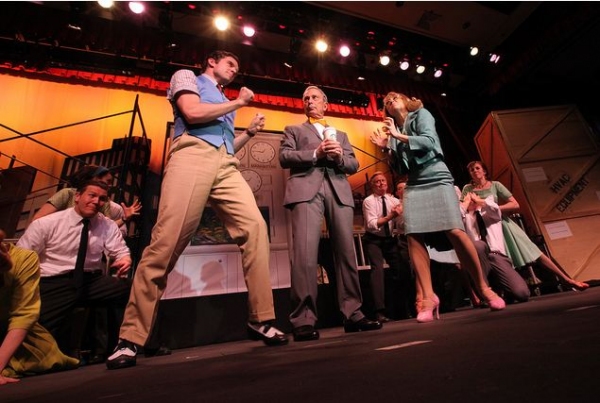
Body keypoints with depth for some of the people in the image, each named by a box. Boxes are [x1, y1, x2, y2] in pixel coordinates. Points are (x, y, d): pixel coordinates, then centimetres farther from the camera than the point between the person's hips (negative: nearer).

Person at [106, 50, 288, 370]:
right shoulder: (187, 77, 22)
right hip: (193, 155, -5)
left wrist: (250, 132, 18)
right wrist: (238, 102, 9)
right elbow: (192, 113, -1)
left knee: (255, 227, -16)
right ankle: (130, 338, -3)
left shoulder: (225, 103, 37)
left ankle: (261, 320, -11)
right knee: (167, 240, -15)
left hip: (226, 165, 6)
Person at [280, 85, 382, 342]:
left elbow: (354, 165, 20)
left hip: (339, 191, 4)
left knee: (346, 251, -4)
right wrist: (316, 153, -7)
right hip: (307, 189, -3)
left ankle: (352, 314, 4)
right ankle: (304, 321, -13)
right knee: (305, 253, -17)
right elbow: (284, 157, 6)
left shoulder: (341, 135, 31)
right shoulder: (293, 130, 25)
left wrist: (340, 157, -2)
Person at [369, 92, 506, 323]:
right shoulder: (393, 131, 20)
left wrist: (400, 136, -8)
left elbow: (428, 141, -9)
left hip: (436, 179, -3)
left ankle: (483, 288, 1)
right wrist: (386, 148, 7)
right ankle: (428, 296, -11)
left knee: (455, 232, -16)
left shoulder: (421, 114, 11)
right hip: (413, 187, 4)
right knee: (414, 238, -14)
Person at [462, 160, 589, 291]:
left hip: (502, 224, 1)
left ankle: (566, 279, 14)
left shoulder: (495, 185, 2)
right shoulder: (467, 189, 2)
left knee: (533, 252, 2)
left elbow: (515, 205, -4)